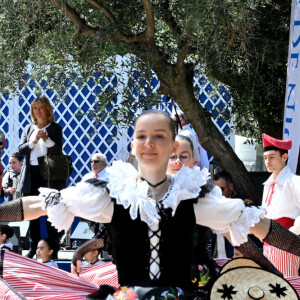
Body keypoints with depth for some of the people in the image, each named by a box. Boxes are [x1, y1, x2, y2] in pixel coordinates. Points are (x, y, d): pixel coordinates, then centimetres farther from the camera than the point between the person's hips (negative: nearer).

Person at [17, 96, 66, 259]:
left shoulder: (55, 128, 3)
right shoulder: (28, 128, 13)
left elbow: (58, 150, -6)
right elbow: (21, 149, 4)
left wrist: (46, 139, -22)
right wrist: (33, 141, -12)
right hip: (31, 173, 4)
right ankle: (33, 247, 10)